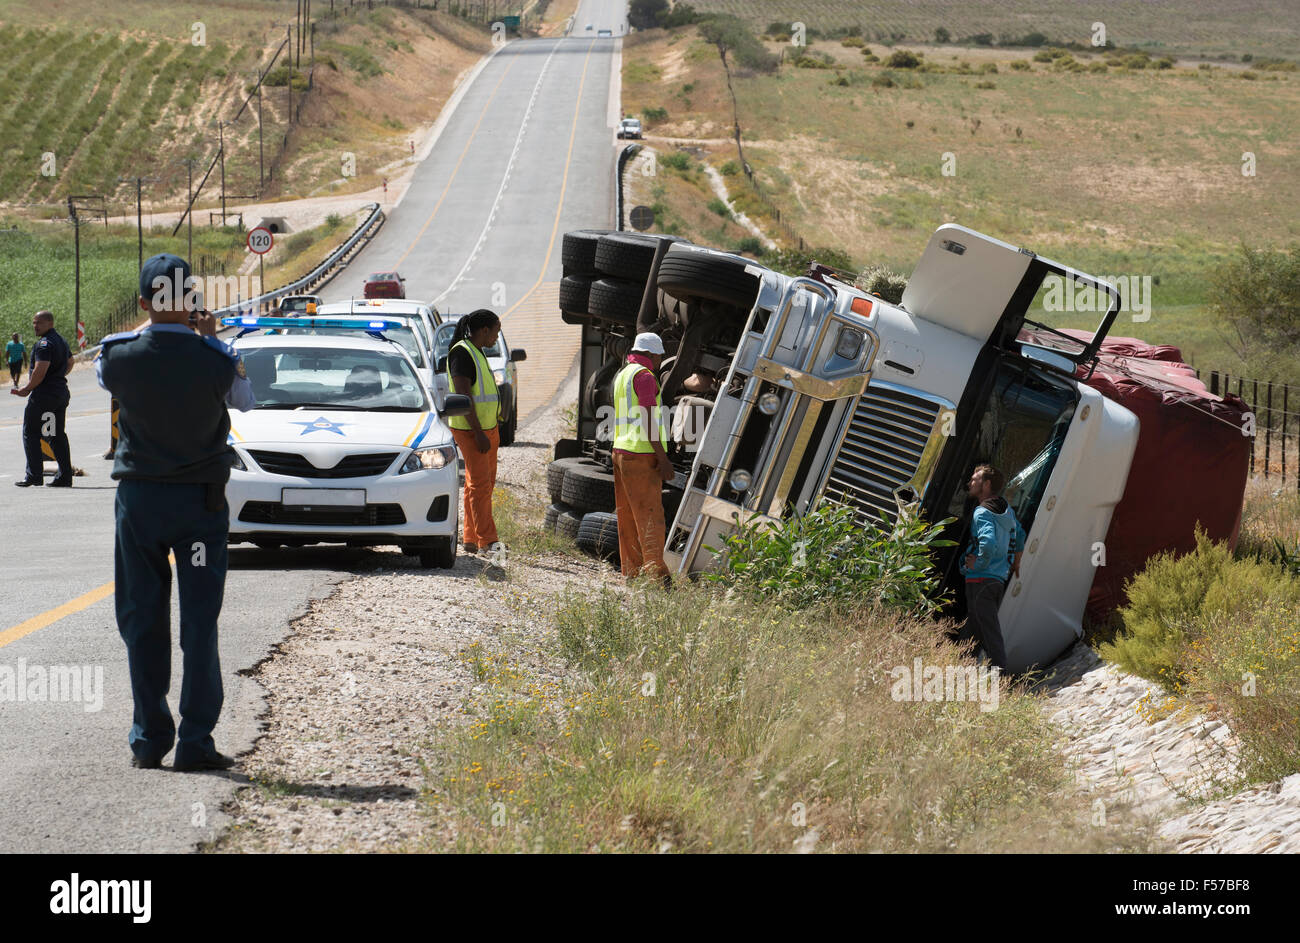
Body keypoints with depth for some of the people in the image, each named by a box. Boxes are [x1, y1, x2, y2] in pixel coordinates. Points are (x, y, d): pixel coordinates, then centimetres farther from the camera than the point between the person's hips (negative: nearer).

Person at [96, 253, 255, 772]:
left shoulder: (121, 356, -11)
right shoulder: (213, 360, -14)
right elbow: (245, 398, 7)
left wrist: (151, 329, 16)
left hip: (139, 500, 1)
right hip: (201, 499, -1)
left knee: (142, 619, 9)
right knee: (200, 622, 4)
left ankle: (149, 738, 10)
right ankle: (196, 739, 1)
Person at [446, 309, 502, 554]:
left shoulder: (477, 352, 17)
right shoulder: (461, 353, -14)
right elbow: (463, 395, -20)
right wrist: (478, 433, -23)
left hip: (487, 427, 10)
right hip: (469, 430, -10)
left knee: (481, 483, 9)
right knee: (480, 483, -12)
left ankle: (471, 540, 13)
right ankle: (487, 540, -15)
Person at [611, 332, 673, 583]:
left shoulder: (622, 374, 19)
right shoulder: (644, 376, -10)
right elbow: (648, 421, -17)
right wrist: (662, 458, -17)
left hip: (621, 450, 9)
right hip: (641, 453, -9)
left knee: (628, 515, 10)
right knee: (650, 514, -11)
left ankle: (631, 569, 12)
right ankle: (655, 569, -16)